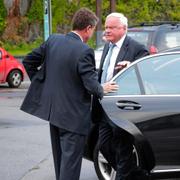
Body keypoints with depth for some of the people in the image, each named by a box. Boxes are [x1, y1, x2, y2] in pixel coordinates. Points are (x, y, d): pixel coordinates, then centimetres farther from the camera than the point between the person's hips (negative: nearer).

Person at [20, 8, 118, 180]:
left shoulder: (53, 40, -1)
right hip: (73, 114, -7)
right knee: (71, 158, -1)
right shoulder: (84, 51, -20)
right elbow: (91, 84, -19)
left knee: (60, 156, 21)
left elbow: (28, 61, 6)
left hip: (52, 108, 7)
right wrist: (102, 89, 2)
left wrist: (39, 82, 16)